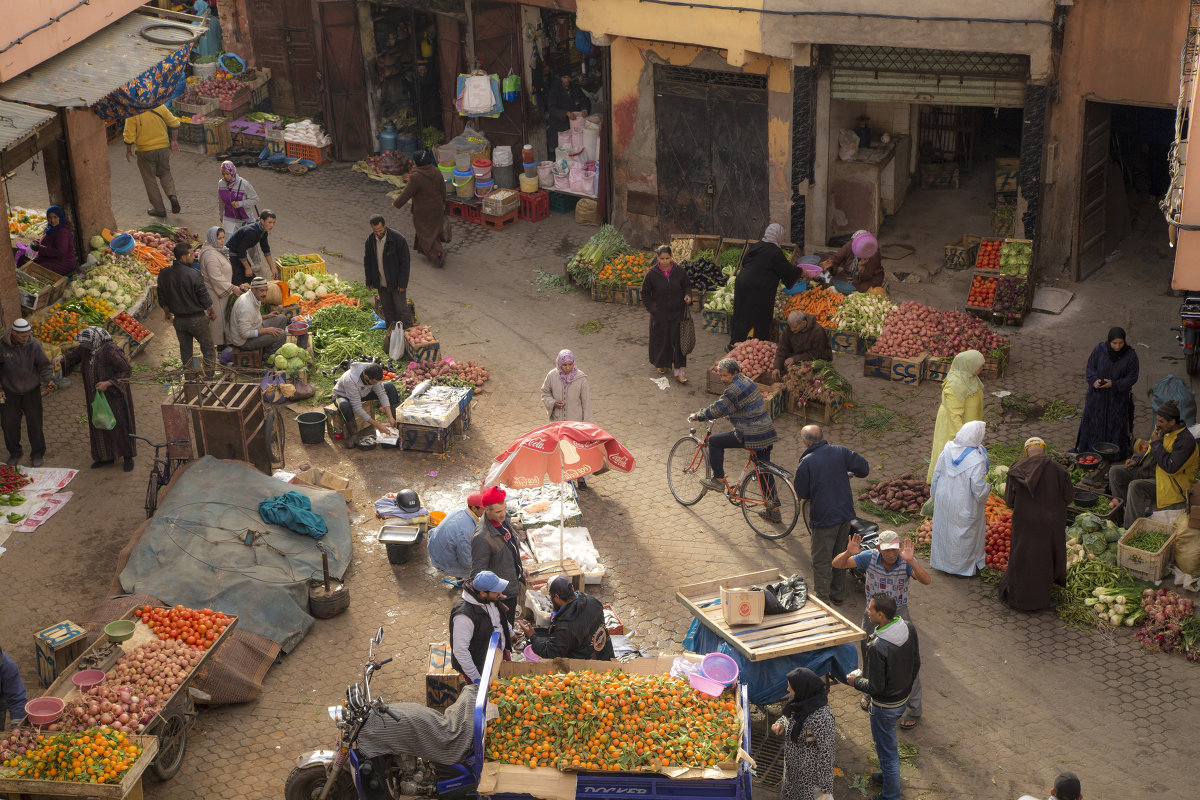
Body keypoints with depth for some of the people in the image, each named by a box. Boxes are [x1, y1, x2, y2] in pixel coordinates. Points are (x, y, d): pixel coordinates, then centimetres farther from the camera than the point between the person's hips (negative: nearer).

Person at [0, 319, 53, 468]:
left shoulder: (34, 345, -15)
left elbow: (44, 366, -7)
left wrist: (49, 378, -25)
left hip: (31, 391, 0)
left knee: (34, 423, 2)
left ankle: (37, 454, 20)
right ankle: (14, 453, 28)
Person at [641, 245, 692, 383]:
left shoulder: (679, 271, -6)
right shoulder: (651, 274, -9)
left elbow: (687, 285, 10)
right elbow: (645, 293, 1)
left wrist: (688, 295, -10)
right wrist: (652, 308, -5)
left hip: (677, 312, 1)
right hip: (660, 314, 0)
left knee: (678, 340, -3)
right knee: (661, 339, 12)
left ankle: (679, 372, 1)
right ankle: (662, 364, 36)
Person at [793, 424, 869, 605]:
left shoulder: (806, 463, -15)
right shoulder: (840, 451, -2)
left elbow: (802, 494, -8)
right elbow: (865, 468, 3)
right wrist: (847, 474, 21)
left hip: (824, 517, -6)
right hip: (846, 513, 6)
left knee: (821, 560, 5)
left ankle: (822, 599, 9)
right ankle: (838, 595, 30)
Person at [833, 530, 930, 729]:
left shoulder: (906, 561, -23)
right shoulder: (870, 557, -19)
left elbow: (927, 580, -37)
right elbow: (837, 564, -20)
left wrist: (911, 561, -53)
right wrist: (848, 553, -42)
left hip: (899, 613, -3)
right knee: (869, 656, 20)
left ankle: (914, 710, 12)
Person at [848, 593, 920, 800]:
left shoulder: (877, 647, -36)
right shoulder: (909, 629, -13)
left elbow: (876, 687, -26)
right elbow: (916, 664, 2)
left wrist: (855, 681, -7)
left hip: (885, 705, -8)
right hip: (903, 698, 8)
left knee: (887, 750, 13)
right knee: (889, 744, 31)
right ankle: (889, 774, 52)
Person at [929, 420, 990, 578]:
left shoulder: (948, 450, -12)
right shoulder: (977, 459, -28)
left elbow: (937, 473, 0)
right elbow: (978, 486, -24)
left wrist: (935, 491, 15)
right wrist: (987, 489, -2)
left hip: (944, 498, 5)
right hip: (964, 504, -5)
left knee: (944, 528, 22)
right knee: (964, 532, 15)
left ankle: (941, 560, 39)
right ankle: (963, 564, 30)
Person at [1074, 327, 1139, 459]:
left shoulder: (1131, 355, -15)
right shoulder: (1099, 349, -12)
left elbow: (1132, 377, -11)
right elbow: (1090, 367, -5)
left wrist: (1114, 384, -23)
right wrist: (1094, 380, -25)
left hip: (1118, 397, -1)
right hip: (1097, 394, 1)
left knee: (1116, 424, 5)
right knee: (1093, 422, 9)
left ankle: (1116, 455, 19)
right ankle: (1086, 450, 23)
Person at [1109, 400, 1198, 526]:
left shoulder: (1186, 440, -21)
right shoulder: (1161, 429, 6)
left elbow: (1170, 468, -29)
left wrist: (1156, 443, -22)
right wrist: (1135, 460, 3)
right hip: (1149, 471, 10)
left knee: (1135, 486, -32)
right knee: (1115, 472, 1)